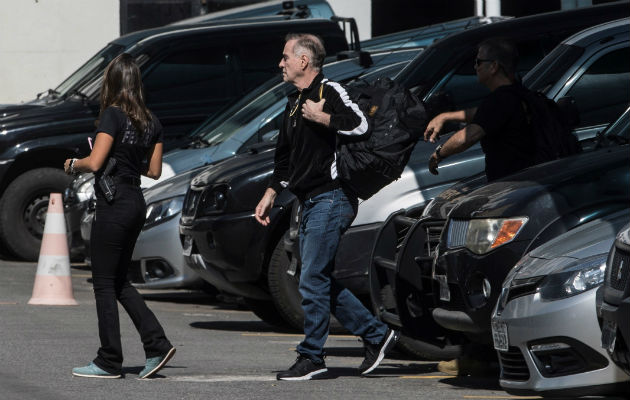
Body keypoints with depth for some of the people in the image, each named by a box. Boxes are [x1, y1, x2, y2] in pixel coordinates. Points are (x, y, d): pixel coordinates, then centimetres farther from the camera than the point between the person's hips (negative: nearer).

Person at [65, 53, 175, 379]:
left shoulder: (113, 115, -14)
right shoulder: (150, 121, 8)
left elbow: (94, 162, -20)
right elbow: (154, 171, 12)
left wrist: (72, 164, -1)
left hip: (113, 205, -8)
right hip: (136, 203, 8)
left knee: (104, 283, 1)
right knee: (119, 281, 17)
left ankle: (109, 362, 3)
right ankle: (157, 345, 6)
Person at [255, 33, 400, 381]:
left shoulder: (329, 91, -9)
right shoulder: (294, 104, 19)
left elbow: (360, 125, -26)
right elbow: (285, 157, 28)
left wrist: (321, 117, -19)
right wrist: (271, 194, 24)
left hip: (332, 198, -10)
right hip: (310, 203, 10)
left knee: (312, 281, -9)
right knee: (321, 282, 9)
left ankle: (311, 358, -4)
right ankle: (377, 335, 18)